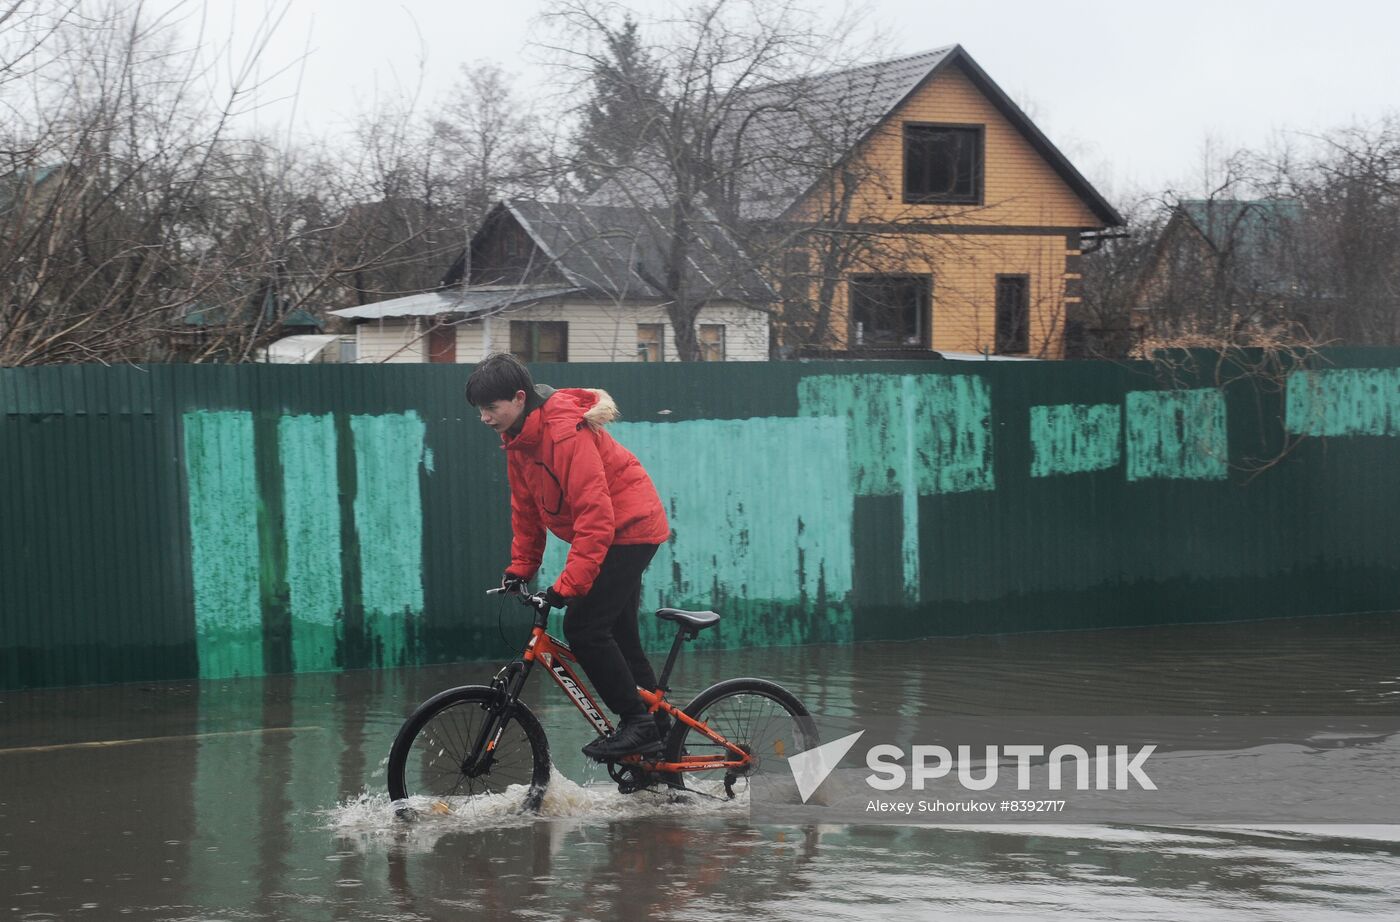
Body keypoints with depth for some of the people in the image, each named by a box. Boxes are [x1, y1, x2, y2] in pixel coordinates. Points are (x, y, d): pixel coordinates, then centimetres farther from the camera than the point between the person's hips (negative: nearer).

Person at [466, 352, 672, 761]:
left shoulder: (565, 432, -28)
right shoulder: (518, 437, 2)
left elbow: (596, 516, -31)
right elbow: (525, 508, 13)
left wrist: (569, 584, -33)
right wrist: (520, 567, 8)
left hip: (629, 528, -10)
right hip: (607, 532, 10)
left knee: (584, 628, -15)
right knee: (617, 636, 13)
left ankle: (637, 722, -5)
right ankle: (658, 733, 21)